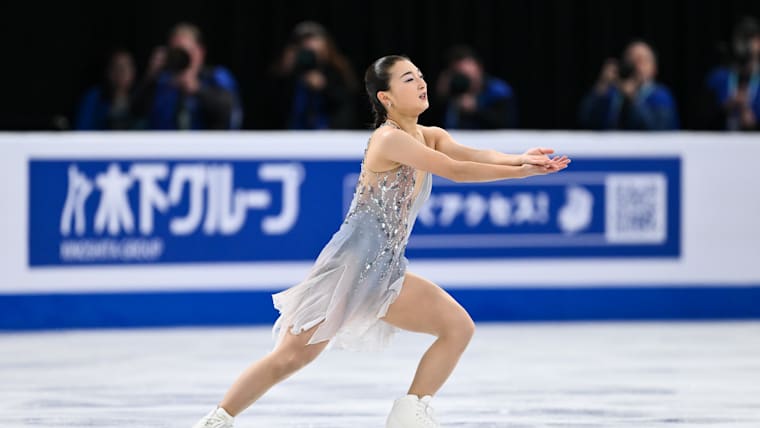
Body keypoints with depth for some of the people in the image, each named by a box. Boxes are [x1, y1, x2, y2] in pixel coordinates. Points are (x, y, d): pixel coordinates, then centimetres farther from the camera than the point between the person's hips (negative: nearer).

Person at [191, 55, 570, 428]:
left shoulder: (430, 138, 11)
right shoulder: (389, 139, -14)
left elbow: (473, 155, -7)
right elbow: (455, 171, -20)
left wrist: (518, 158, -26)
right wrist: (518, 171, -17)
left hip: (386, 272, 9)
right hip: (353, 262, -9)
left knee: (458, 327, 3)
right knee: (290, 357, -10)